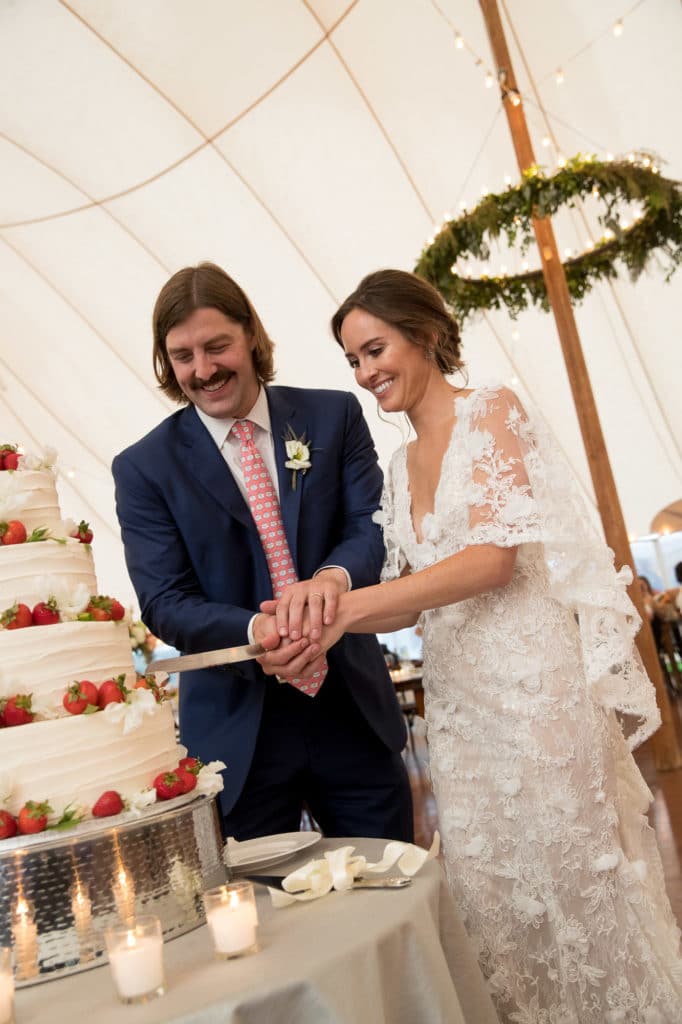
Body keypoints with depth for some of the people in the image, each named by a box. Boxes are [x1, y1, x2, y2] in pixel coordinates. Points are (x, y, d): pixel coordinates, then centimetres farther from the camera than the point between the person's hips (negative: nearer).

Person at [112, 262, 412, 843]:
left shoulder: (334, 416, 1)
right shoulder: (144, 468, -3)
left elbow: (374, 526, -5)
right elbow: (164, 603, -8)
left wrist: (335, 575, -29)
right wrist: (253, 631, -28)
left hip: (353, 710, 2)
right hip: (238, 730, -1)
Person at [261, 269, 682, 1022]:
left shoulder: (493, 412, -5)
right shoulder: (402, 466, 14)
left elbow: (495, 557, -16)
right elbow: (409, 597, 11)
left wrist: (352, 603, -23)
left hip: (533, 680, -6)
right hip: (457, 700, 6)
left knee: (573, 878, 7)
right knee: (493, 900, 14)